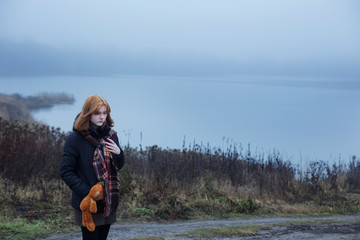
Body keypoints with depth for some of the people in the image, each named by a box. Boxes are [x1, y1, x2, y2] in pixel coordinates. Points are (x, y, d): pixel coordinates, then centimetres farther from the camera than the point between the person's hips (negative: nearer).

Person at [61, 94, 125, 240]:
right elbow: (66, 172, -10)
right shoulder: (75, 139, -11)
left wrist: (118, 153, -8)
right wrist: (86, 193, -19)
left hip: (109, 203, 5)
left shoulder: (111, 135, 6)